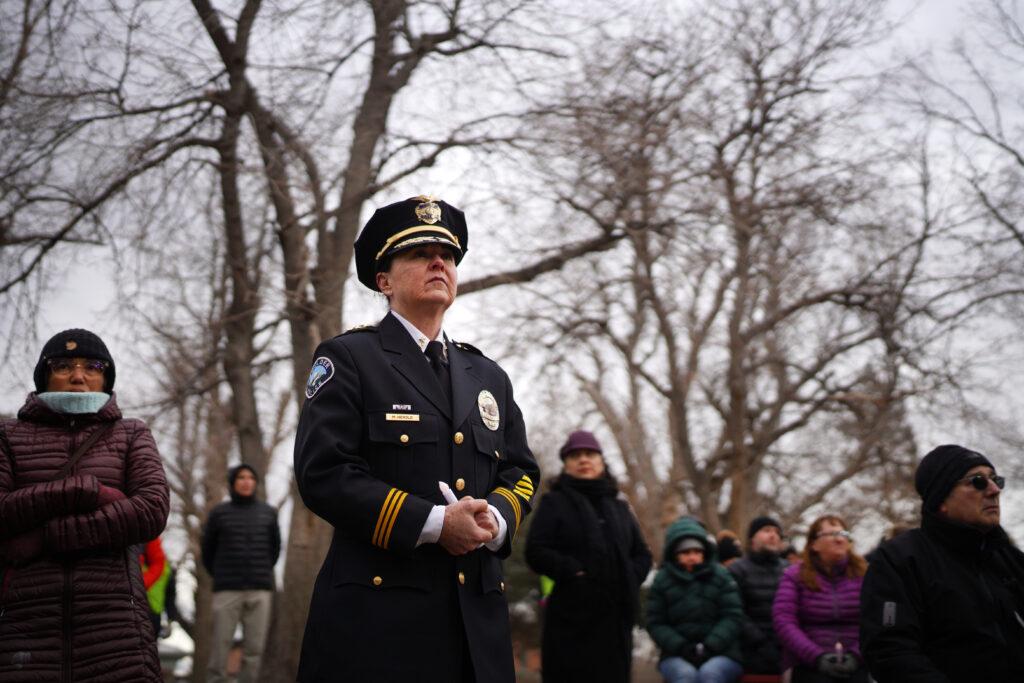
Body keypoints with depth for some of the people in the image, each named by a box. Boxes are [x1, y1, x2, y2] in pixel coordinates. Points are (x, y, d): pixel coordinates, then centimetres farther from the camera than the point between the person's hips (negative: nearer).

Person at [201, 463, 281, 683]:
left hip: (260, 591, 2)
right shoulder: (219, 513, 3)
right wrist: (220, 576, 11)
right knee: (221, 644, -4)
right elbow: (207, 548, 11)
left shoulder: (268, 513, 8)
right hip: (227, 590, -2)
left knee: (255, 647, 0)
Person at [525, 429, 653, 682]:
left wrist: (629, 579, 2)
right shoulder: (554, 502, 6)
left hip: (616, 619, 5)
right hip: (571, 619, -5)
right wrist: (573, 572, -16)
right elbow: (536, 553, -5)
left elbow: (642, 555, 22)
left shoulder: (618, 505, 21)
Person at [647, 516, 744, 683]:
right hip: (677, 656, 1)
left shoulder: (721, 576, 4)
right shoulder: (662, 580, 5)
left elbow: (732, 616, -1)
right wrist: (681, 646, -14)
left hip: (720, 654, 0)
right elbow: (655, 623, 3)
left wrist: (709, 646, -16)